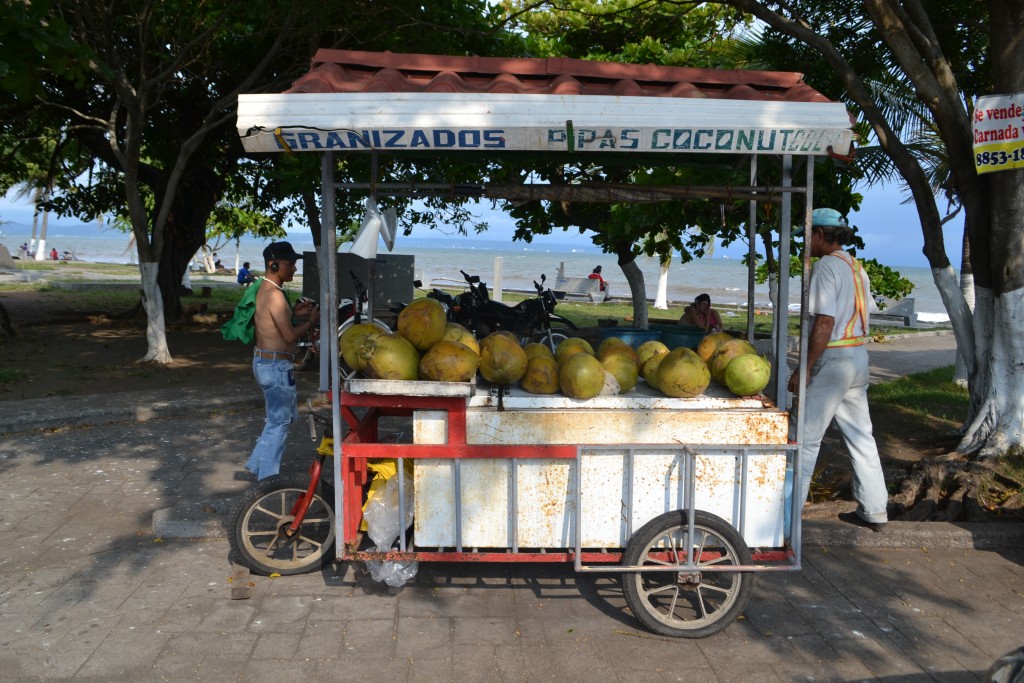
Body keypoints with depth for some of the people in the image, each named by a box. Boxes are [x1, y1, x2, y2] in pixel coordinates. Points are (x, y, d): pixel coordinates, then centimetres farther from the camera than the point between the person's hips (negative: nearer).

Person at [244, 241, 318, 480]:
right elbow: (290, 335, -22)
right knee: (279, 421, 1)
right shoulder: (275, 295, -21)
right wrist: (311, 320, -7)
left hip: (263, 361, 10)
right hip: (276, 365, -10)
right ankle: (268, 475, 10)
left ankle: (257, 464, 29)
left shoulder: (264, 289, 11)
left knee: (278, 417, 22)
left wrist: (293, 312, 10)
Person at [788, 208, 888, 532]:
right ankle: (873, 511, 19)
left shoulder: (826, 266, -14)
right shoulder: (856, 267, 14)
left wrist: (804, 370, -19)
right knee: (860, 436, 13)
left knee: (806, 439, -2)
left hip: (832, 359, -9)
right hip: (859, 357, 9)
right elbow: (863, 316, 17)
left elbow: (824, 323, -21)